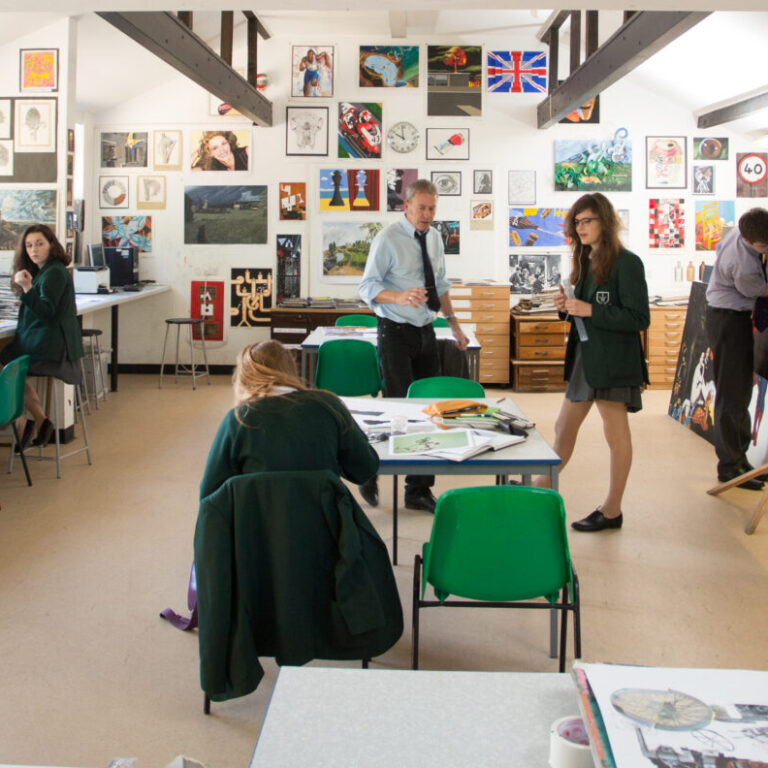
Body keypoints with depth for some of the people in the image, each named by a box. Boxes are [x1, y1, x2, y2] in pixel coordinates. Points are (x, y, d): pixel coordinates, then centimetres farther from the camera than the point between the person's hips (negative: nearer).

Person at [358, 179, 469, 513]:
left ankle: (419, 491, 15)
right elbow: (367, 287, -14)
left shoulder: (434, 237, 10)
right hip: (395, 333, -6)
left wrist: (453, 322, 15)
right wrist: (400, 297, -31)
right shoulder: (387, 239, -10)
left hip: (425, 332, 6)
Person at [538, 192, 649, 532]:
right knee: (563, 428, 14)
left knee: (616, 435, 4)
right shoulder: (586, 261, 11)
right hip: (584, 357, 8)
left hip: (613, 361, -8)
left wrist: (589, 310, -21)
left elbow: (639, 319, -18)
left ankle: (612, 510, 15)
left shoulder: (626, 263, -13)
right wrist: (568, 306, -2)